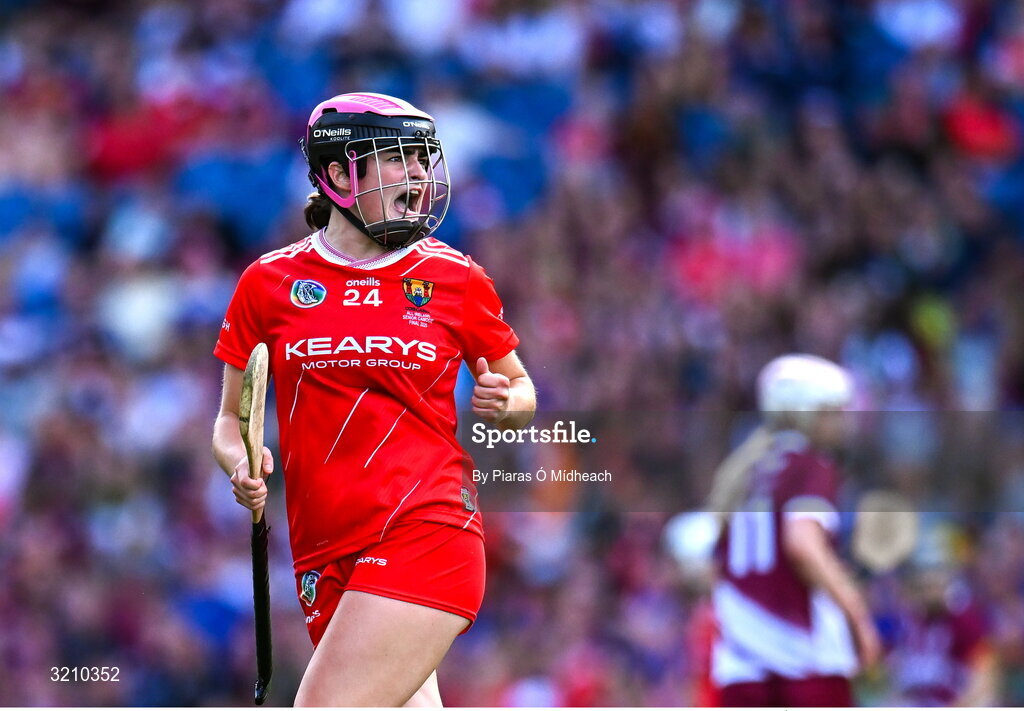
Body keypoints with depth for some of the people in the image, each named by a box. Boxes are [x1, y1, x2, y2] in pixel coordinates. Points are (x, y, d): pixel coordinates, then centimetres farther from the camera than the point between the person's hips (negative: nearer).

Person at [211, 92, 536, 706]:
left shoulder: (455, 278, 6)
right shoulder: (270, 282, 8)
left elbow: (521, 390, 19)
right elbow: (231, 420, 14)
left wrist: (504, 403, -4)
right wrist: (240, 464, -8)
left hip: (424, 535, -3)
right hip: (324, 556, 3)